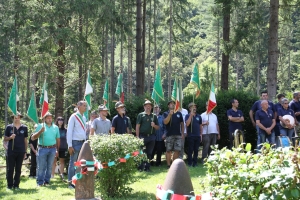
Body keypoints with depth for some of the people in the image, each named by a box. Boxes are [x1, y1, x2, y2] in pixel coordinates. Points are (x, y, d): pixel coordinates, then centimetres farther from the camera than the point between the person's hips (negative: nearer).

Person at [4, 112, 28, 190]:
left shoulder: (24, 128, 6)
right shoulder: (9, 127, 3)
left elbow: (25, 140, 10)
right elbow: (5, 139, 7)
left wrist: (25, 152, 9)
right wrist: (10, 137, -14)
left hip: (21, 151, 1)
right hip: (11, 151, -1)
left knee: (18, 169, 6)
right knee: (10, 169, 2)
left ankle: (16, 185, 13)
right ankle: (10, 185, 9)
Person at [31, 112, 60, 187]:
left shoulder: (55, 127, 12)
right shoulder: (40, 126, 3)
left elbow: (58, 139, 16)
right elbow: (33, 138, -2)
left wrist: (57, 149, 13)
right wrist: (40, 131, -15)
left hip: (52, 149, 3)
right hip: (42, 149, -2)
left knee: (49, 167, 6)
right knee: (41, 167, -3)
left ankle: (47, 181, 14)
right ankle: (39, 182, 3)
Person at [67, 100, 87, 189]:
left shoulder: (84, 117, 14)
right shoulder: (74, 117, -7)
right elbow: (69, 131, -10)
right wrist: (70, 146, -14)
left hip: (83, 142, 7)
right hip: (75, 142, -7)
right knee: (73, 163, -3)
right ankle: (71, 182, 2)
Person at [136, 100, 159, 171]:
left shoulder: (154, 116, 14)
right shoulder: (141, 115, 5)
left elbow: (158, 127, 17)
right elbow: (137, 126, -1)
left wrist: (154, 125, -6)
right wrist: (137, 137, -10)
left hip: (151, 136, 4)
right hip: (143, 136, -4)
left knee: (149, 153, 7)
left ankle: (147, 167, 14)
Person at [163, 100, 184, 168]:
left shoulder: (179, 113, 12)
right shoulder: (166, 113, 4)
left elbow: (182, 124, 14)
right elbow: (165, 122, -12)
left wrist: (182, 133, 7)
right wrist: (170, 114, -21)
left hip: (178, 135, 3)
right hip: (169, 135, -3)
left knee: (177, 150, 2)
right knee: (169, 150, -1)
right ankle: (169, 165, 4)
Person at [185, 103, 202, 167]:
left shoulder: (199, 116, 11)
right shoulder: (187, 116, 1)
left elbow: (200, 126, 16)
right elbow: (187, 124, -16)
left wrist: (201, 135, 12)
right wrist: (191, 115, -16)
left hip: (197, 136, 4)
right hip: (190, 136, -4)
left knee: (196, 150, 6)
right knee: (190, 150, -2)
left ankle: (195, 163, 12)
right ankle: (190, 163, 3)